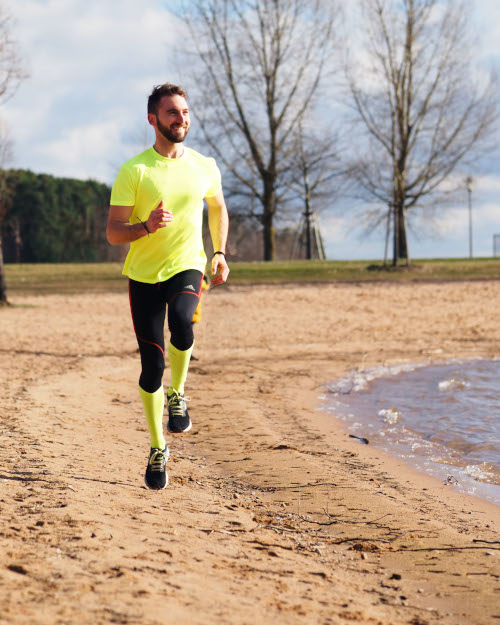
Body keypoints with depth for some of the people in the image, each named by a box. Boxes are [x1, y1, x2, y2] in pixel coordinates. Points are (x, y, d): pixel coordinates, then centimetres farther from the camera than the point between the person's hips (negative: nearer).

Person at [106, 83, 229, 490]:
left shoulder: (205, 168, 3)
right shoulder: (134, 170, -7)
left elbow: (218, 208, 24)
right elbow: (113, 232, -8)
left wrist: (220, 252, 14)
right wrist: (147, 226, -26)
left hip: (187, 267, 1)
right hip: (144, 274, -1)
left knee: (181, 321, -33)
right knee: (152, 365, 1)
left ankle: (177, 395, -6)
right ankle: (157, 449, 20)